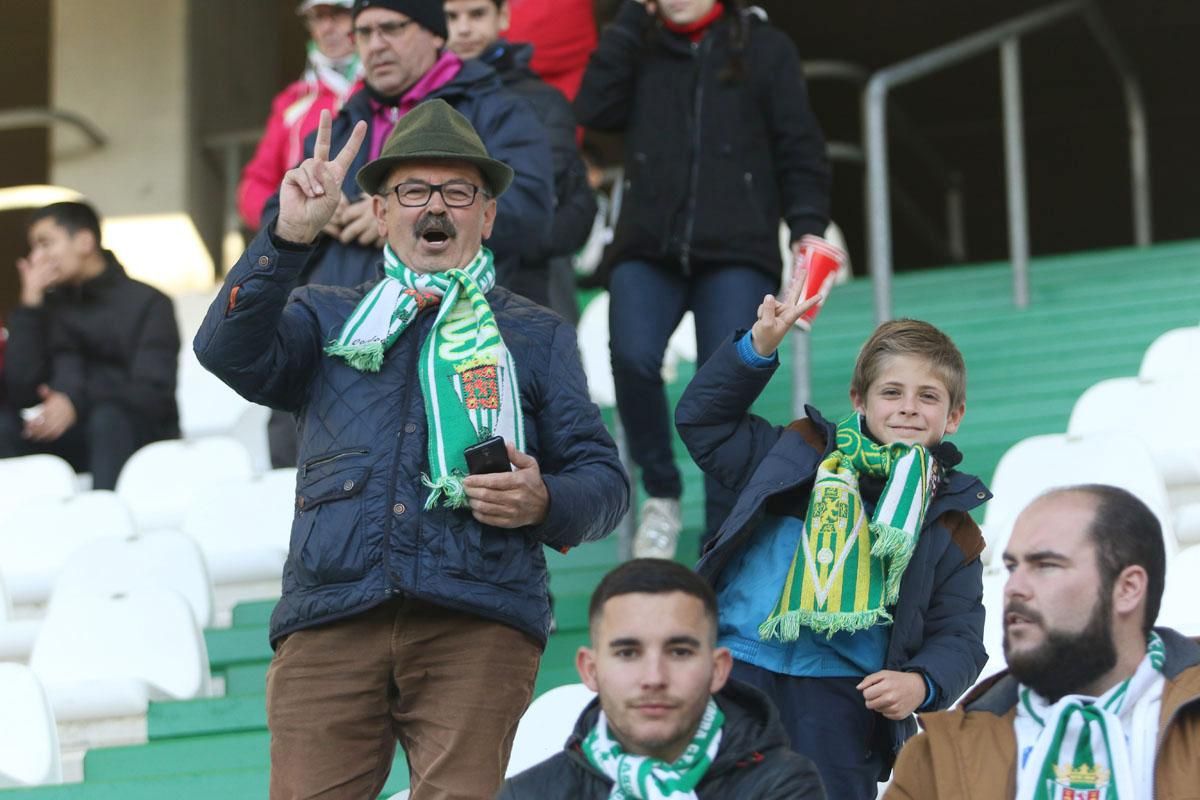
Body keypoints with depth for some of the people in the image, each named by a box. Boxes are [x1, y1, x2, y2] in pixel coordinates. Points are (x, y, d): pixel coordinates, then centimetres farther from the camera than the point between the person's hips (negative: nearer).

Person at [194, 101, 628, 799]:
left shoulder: (537, 337, 23)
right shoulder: (327, 318, 23)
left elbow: (606, 481, 16)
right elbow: (230, 351, 3)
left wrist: (543, 502, -6)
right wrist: (290, 236, -8)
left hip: (479, 619, 0)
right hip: (331, 620, 1)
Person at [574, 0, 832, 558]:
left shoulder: (765, 49, 11)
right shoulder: (639, 47, 16)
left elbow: (800, 152, 9)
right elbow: (595, 109, -2)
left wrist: (808, 228, -5)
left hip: (736, 252, -1)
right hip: (647, 249, 1)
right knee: (632, 358, -24)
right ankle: (660, 494, -2)